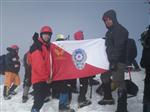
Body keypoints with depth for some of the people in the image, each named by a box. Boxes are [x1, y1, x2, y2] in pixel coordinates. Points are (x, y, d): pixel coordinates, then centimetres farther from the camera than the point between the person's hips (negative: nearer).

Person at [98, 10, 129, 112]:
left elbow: (119, 48, -21)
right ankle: (108, 97, 39)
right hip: (110, 60, 10)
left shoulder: (120, 30, -13)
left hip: (118, 61, -10)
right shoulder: (110, 31, 17)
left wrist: (114, 61, -26)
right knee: (105, 77, 22)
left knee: (119, 82, -13)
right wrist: (109, 60, 20)